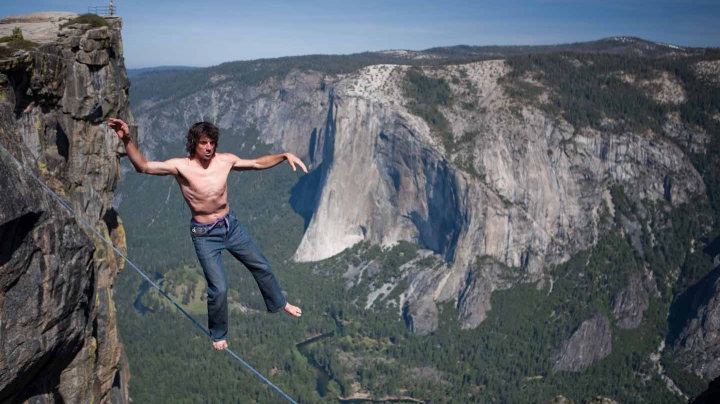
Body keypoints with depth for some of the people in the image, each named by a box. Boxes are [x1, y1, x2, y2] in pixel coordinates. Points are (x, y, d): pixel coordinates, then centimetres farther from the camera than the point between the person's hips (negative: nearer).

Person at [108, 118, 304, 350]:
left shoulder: (225, 160, -8)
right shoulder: (181, 166, -18)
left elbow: (258, 163, 5)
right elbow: (143, 166, -27)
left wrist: (284, 156, -6)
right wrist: (127, 140, -41)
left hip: (231, 225, 4)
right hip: (204, 235, -4)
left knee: (261, 266, 17)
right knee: (219, 288, -4)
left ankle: (279, 304, 45)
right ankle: (218, 335, 25)